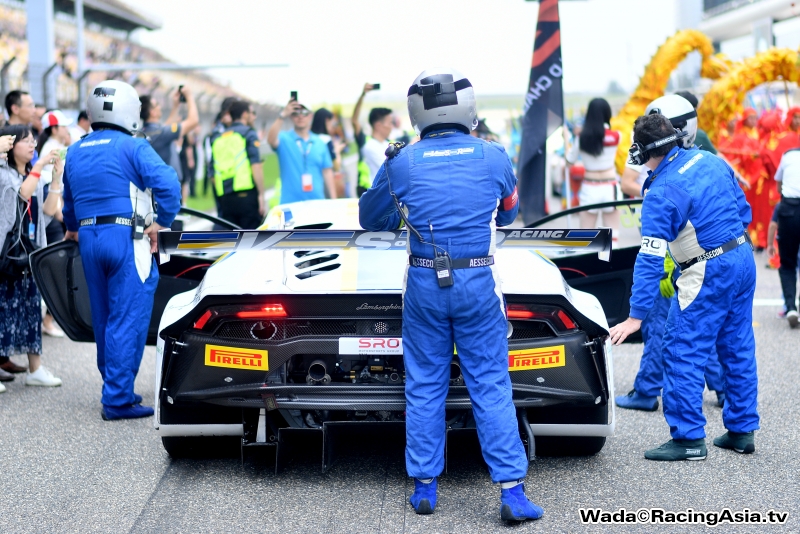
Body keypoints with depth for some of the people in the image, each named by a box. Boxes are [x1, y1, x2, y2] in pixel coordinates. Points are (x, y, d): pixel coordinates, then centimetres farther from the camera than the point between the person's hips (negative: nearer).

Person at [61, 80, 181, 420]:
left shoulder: (75, 153, 13)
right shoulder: (132, 147, -6)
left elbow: (69, 203, 23)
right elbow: (167, 184, -20)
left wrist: (74, 230, 38)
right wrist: (161, 223, -9)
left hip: (88, 238, 7)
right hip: (126, 238, -7)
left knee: (104, 319, 16)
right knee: (128, 321, -5)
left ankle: (115, 388, 24)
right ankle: (117, 398, -8)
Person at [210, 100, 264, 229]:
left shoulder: (218, 139, 18)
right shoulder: (248, 133, -1)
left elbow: (213, 174, 18)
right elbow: (256, 166, -11)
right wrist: (261, 196, -11)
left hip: (225, 198, 6)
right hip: (246, 195, -6)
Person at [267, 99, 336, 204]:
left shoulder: (320, 143, 11)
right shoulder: (284, 139, 3)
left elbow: (327, 172, 11)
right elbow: (271, 140, -20)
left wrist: (333, 201, 5)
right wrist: (283, 115, -31)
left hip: (316, 203, 3)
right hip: (290, 203, -3)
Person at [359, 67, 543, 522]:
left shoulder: (402, 163, -4)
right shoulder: (494, 157, -3)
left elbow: (371, 218, 10)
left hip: (424, 284, 1)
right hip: (479, 285, 0)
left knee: (424, 387, 11)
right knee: (491, 386, 3)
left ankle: (425, 487, 15)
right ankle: (512, 491, 0)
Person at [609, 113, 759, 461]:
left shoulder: (660, 194, -17)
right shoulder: (710, 162, 4)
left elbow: (650, 259, -19)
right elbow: (743, 210, 13)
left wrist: (635, 316, -17)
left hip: (709, 275, -9)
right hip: (744, 259, 9)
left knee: (683, 354, -2)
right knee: (738, 349, 16)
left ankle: (689, 438, -2)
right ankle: (742, 431, 23)